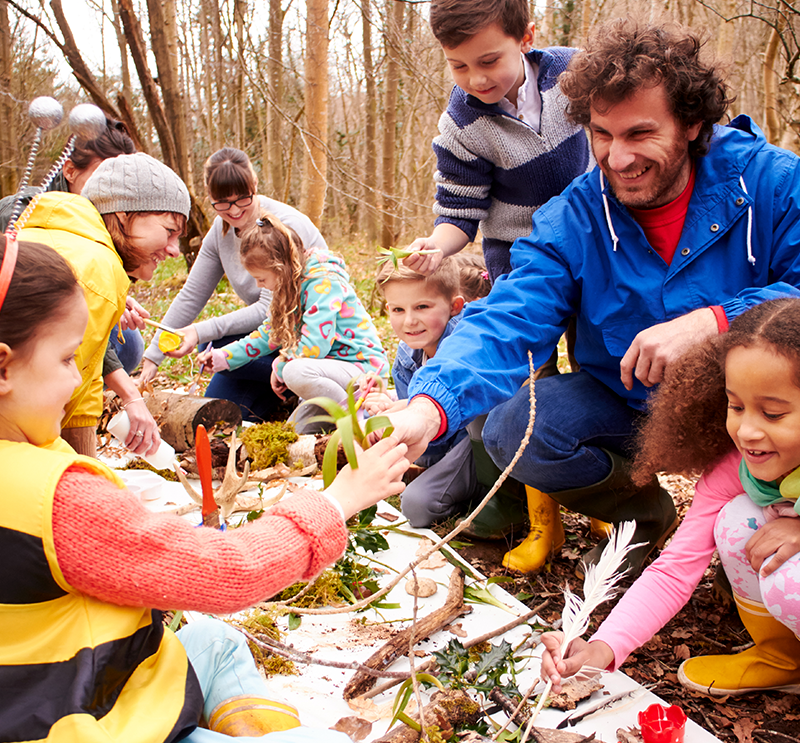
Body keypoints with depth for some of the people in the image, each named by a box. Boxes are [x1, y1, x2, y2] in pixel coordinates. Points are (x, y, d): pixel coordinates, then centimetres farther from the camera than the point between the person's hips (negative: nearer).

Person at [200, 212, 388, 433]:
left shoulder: (324, 282, -20)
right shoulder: (292, 286, 10)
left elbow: (313, 347, -27)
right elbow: (268, 334, 21)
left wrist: (279, 367, -10)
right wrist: (223, 357, 14)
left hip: (365, 368, -10)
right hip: (333, 369, 10)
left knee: (296, 372, -35)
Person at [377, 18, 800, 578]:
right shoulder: (570, 222, -11)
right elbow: (507, 323, -24)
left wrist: (713, 321, -37)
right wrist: (427, 410, -43)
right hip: (628, 414, 2)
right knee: (511, 426, -21)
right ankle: (645, 515, 7)